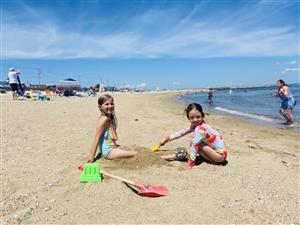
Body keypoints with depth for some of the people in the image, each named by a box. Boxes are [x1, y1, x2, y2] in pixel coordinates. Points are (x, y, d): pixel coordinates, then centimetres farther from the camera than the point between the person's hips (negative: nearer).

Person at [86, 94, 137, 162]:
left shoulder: (112, 118, 8)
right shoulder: (104, 119, -18)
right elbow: (97, 138, -19)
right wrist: (92, 156, -19)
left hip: (113, 147, 9)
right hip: (108, 152, -9)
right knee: (136, 154, -14)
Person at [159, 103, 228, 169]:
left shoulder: (200, 129, -25)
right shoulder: (195, 125, 0)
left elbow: (195, 145, -27)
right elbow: (182, 132, 9)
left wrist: (190, 163, -26)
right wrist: (168, 138, 12)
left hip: (221, 155, -9)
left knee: (195, 142, -19)